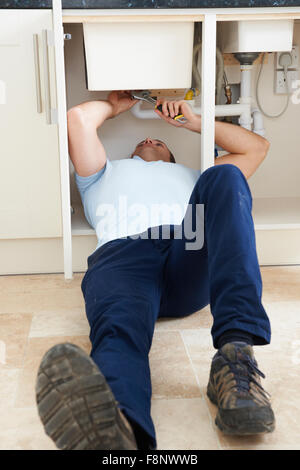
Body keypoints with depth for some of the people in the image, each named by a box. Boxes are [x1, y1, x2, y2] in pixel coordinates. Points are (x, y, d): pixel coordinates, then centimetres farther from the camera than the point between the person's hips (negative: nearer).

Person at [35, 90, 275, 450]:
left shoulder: (193, 176, 48)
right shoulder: (107, 174, 44)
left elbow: (257, 147, 45)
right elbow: (79, 117, 30)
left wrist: (193, 121, 45)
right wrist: (113, 106, 50)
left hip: (193, 261, 2)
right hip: (122, 253, -1)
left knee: (224, 177, -28)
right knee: (120, 325, -37)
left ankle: (236, 351, -45)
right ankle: (116, 430, -73)